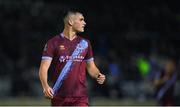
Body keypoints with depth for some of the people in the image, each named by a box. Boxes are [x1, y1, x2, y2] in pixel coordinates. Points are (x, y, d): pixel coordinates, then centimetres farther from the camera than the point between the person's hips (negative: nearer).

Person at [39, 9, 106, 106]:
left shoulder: (85, 43, 11)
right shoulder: (53, 43, -1)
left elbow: (91, 67, 20)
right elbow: (44, 68, -8)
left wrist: (98, 76, -2)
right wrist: (45, 86, -26)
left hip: (80, 98, 2)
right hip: (59, 98, -2)